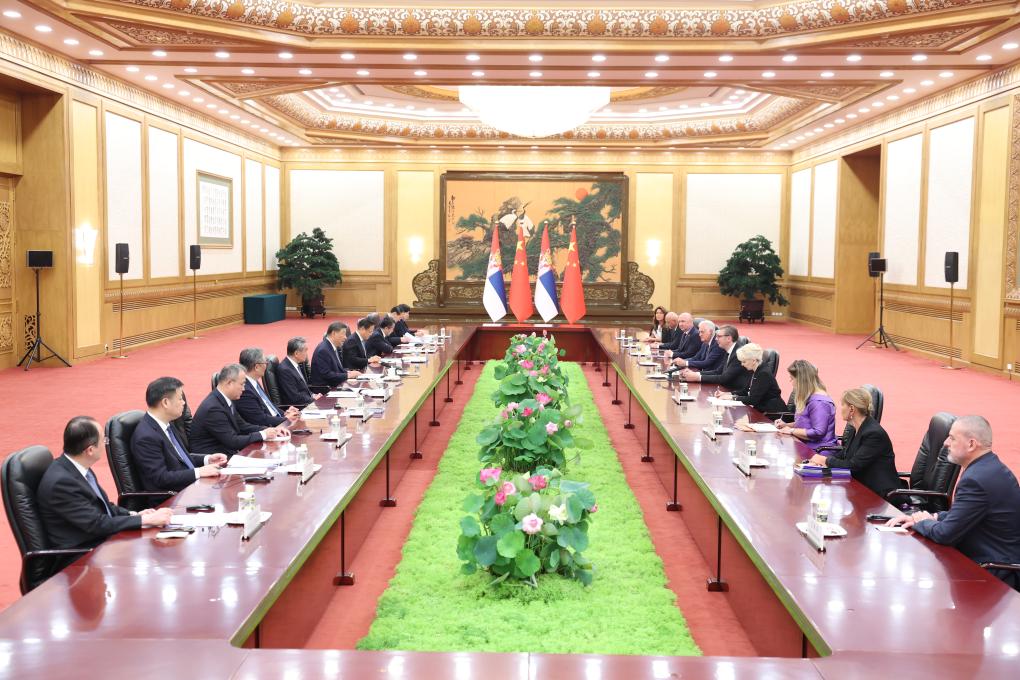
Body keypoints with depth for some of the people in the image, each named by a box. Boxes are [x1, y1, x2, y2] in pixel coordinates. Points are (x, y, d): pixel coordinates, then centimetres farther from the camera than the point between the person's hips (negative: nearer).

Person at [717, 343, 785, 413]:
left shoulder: (764, 374, -20)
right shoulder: (755, 372, 6)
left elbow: (754, 399, -22)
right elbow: (746, 390, 16)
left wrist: (733, 397, -15)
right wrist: (728, 394, 4)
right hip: (761, 410, 8)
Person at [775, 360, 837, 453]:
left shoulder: (819, 402, -18)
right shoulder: (809, 398, 16)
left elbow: (818, 433, -24)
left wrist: (792, 430, -15)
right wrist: (787, 425, 12)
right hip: (806, 447, 10)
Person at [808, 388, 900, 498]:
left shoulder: (874, 433, -21)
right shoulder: (858, 429, 6)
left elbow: (853, 466, -22)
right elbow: (844, 454, 14)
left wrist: (826, 460, -9)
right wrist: (821, 460, -3)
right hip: (863, 487, 8)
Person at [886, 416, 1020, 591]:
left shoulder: (977, 480, -26)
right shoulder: (988, 468, 6)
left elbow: (945, 534, -23)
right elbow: (959, 515, 15)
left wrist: (922, 522, -3)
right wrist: (931, 518, 0)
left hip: (993, 575, -9)